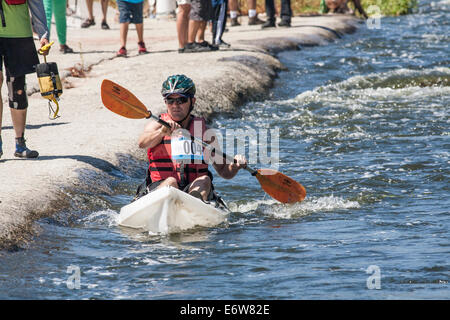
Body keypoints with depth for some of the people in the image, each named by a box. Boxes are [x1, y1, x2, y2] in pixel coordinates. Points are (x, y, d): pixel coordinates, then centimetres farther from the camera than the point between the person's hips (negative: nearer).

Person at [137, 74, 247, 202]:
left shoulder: (204, 130, 14)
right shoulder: (157, 125, 9)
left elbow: (224, 172, 14)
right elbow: (142, 143, -17)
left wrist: (235, 166, -10)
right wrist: (162, 132, -37)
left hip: (195, 188, 1)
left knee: (205, 180, -29)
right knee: (171, 182, -31)